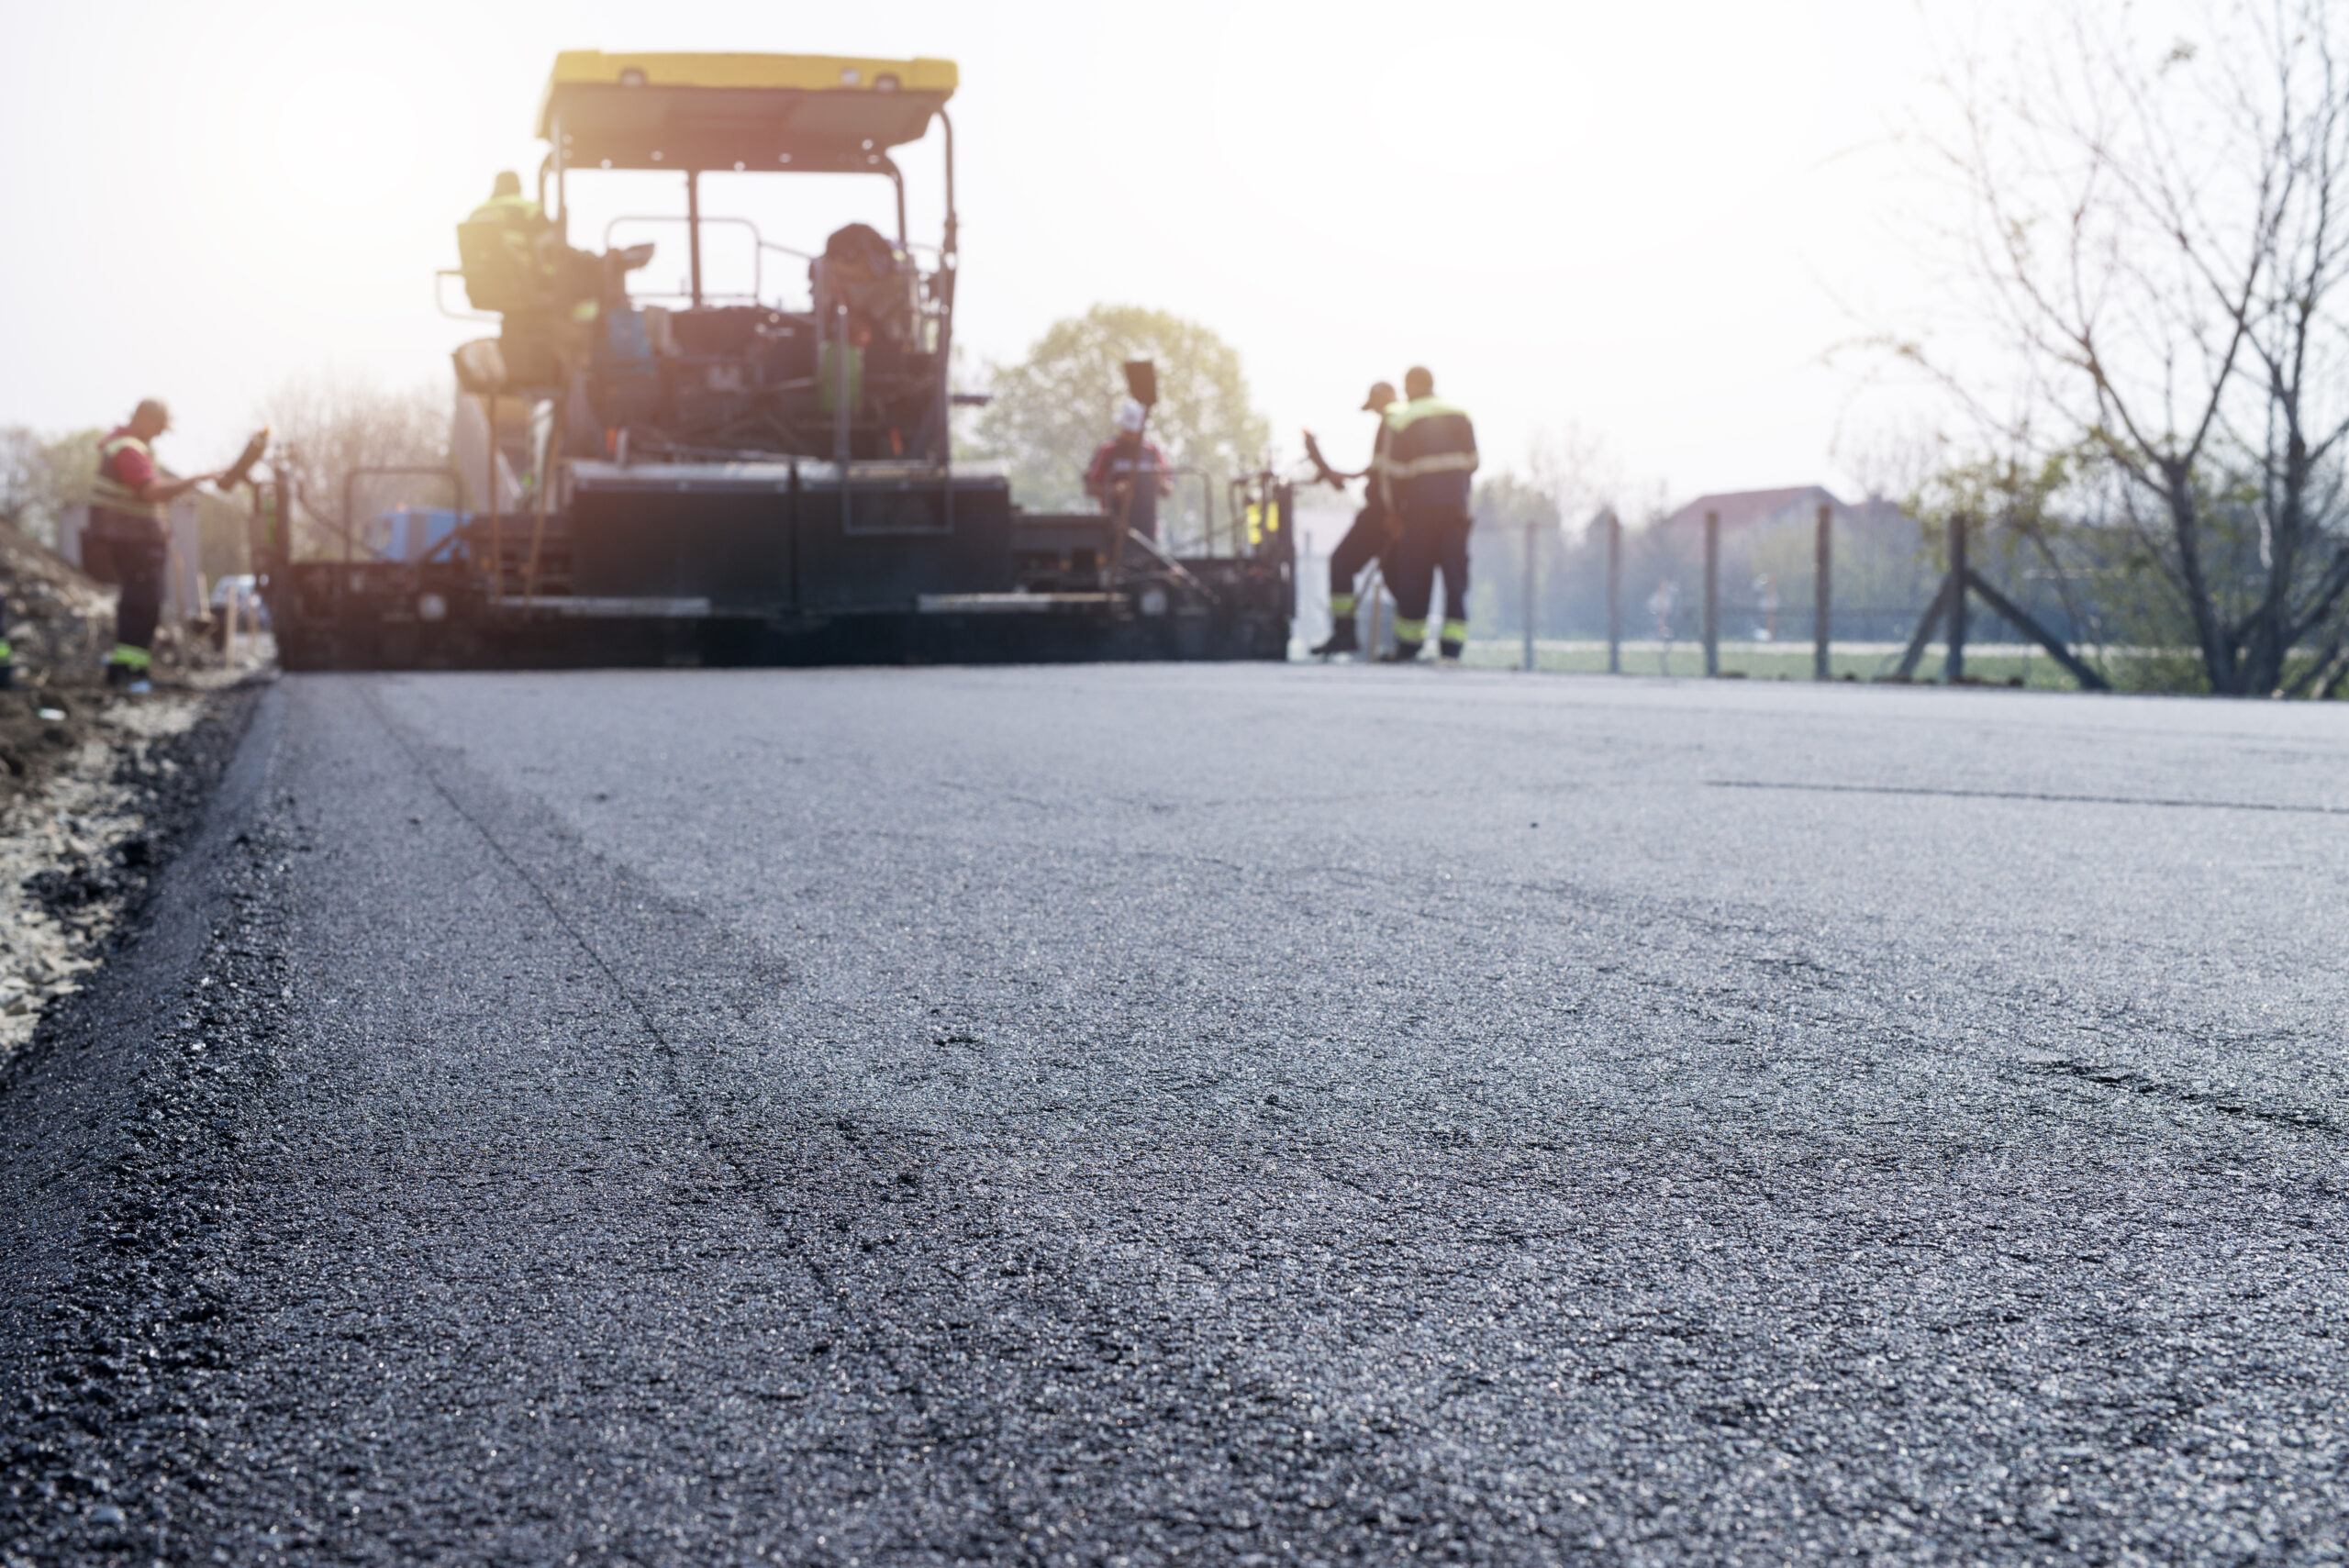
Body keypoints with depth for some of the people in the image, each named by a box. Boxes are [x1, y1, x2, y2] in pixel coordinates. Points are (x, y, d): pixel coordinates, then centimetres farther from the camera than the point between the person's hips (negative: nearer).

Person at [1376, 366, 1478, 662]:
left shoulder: (1400, 419, -3)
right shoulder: (1460, 415, 10)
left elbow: (1393, 471, -3)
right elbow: (1472, 461, 12)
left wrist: (1394, 510, 5)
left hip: (1420, 506, -3)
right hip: (1456, 505, 3)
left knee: (1414, 575, 4)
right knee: (1456, 574, 3)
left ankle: (1408, 646, 8)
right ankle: (1451, 646, -2)